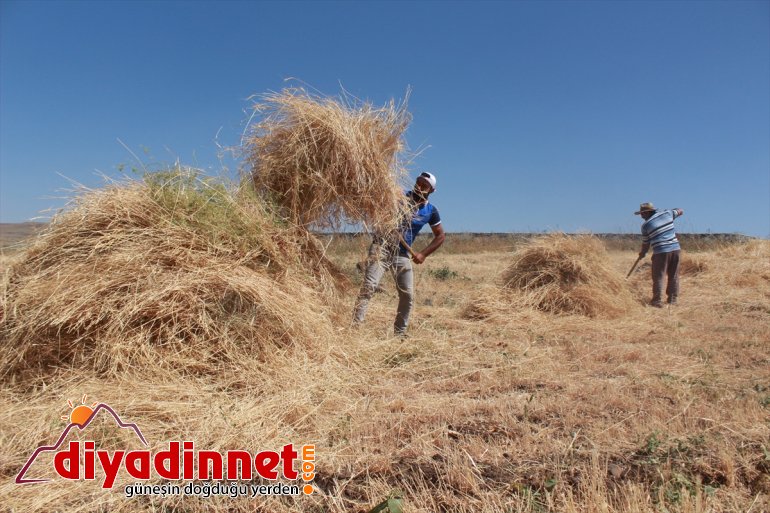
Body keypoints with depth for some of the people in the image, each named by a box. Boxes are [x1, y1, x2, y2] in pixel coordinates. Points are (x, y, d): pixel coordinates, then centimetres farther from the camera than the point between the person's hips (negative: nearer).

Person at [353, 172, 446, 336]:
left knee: (408, 296, 6)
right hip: (381, 246, -4)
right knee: (369, 286, -20)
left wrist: (423, 254, 0)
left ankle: (400, 332, 24)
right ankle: (355, 325, -20)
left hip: (402, 254, 4)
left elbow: (440, 236, 12)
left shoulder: (431, 211, 2)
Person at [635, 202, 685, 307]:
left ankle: (657, 300, 1)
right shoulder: (667, 213, 6)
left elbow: (645, 243, 7)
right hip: (675, 248, 5)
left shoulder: (646, 225, -3)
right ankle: (673, 299, 21)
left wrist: (642, 253, 24)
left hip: (661, 251, -5)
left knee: (658, 276, 2)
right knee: (673, 275, 14)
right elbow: (680, 211, 25)